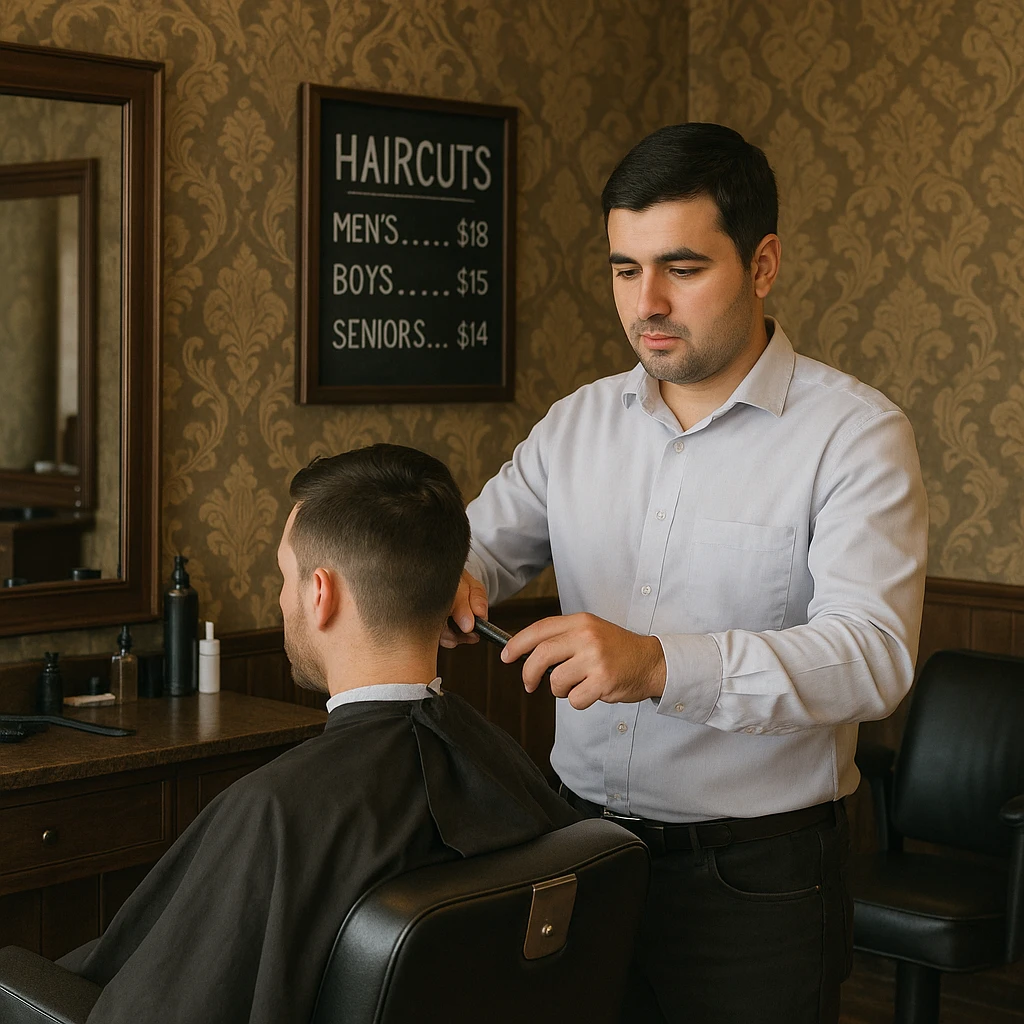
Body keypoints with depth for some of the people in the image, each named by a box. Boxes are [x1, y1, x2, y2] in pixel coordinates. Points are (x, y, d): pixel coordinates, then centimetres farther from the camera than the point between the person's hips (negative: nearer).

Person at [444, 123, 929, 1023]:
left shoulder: (855, 434, -10)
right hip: (581, 842, 5)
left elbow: (874, 653, -22)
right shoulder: (579, 422, 7)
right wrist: (450, 579, -16)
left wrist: (660, 665, -36)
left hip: (753, 875, -4)